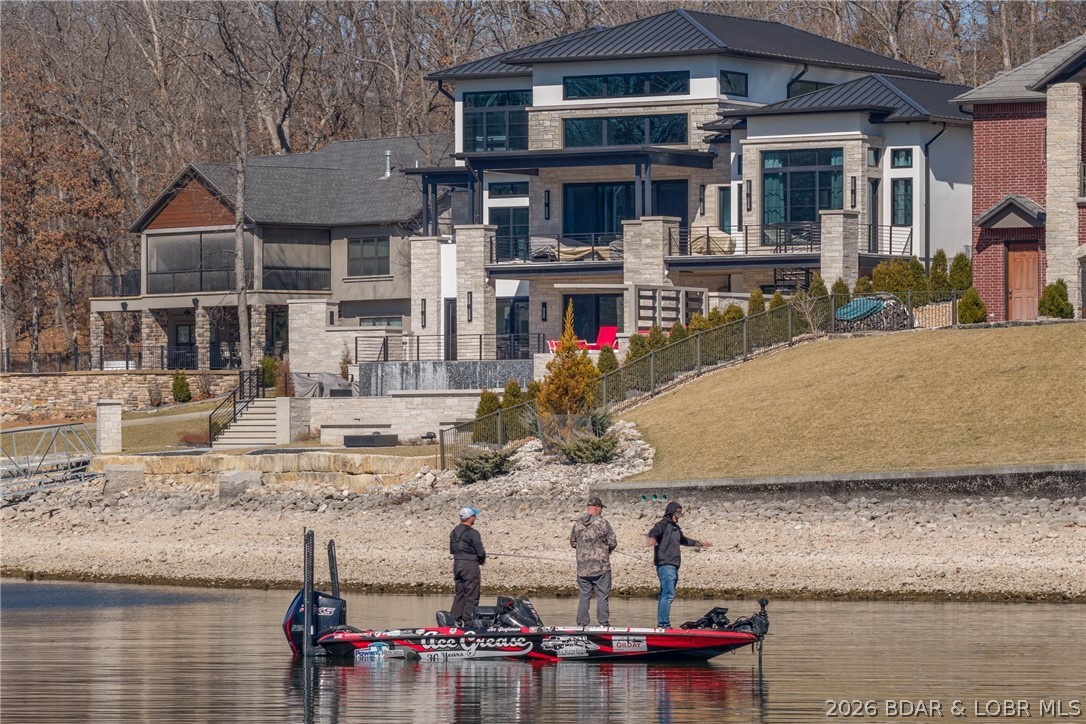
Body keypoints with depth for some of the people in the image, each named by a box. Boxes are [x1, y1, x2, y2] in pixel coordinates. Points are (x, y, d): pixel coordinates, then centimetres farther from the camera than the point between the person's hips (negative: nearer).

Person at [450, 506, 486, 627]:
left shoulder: (454, 532, 9)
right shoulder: (472, 533, -15)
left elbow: (452, 550, 15)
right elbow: (480, 552, -15)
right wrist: (482, 560, 5)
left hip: (457, 565, 7)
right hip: (470, 566, -7)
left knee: (459, 594, 15)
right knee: (471, 596, -2)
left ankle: (455, 620, 13)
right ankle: (468, 623, -4)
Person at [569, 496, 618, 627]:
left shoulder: (577, 524, 2)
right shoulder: (603, 523, -9)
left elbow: (572, 542, 11)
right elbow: (613, 543, -5)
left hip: (582, 568, 3)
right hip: (601, 567, -3)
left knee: (584, 597, 9)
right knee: (602, 597, 1)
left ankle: (582, 624, 8)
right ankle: (603, 624, -2)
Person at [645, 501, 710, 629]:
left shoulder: (675, 527, 23)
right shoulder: (663, 524, -6)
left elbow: (683, 540, 43)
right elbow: (655, 531, -29)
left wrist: (698, 543, 56)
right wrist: (652, 537, -52)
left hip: (674, 566, 10)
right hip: (665, 565, -10)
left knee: (666, 595, 11)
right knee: (668, 595, -17)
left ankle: (662, 624, 13)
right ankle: (663, 624, -19)